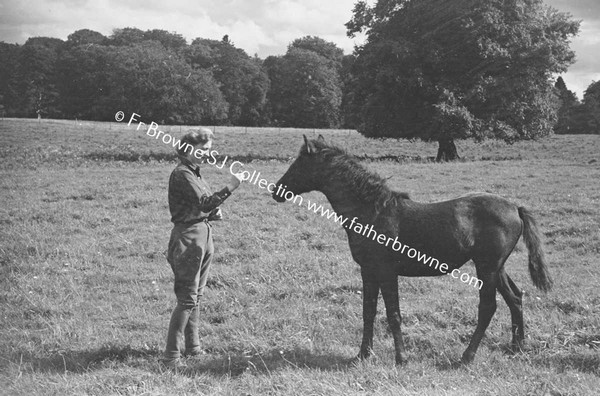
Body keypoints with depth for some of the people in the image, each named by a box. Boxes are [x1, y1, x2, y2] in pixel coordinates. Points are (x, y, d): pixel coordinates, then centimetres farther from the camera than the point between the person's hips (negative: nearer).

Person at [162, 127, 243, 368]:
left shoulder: (194, 173, 16)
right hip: (188, 236, -10)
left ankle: (192, 347, 25)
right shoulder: (181, 174, -14)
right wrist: (229, 188, -28)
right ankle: (171, 356, -6)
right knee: (187, 299, -10)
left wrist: (213, 211, 4)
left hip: (203, 234, 10)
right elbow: (203, 202, -24)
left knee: (195, 296, 16)